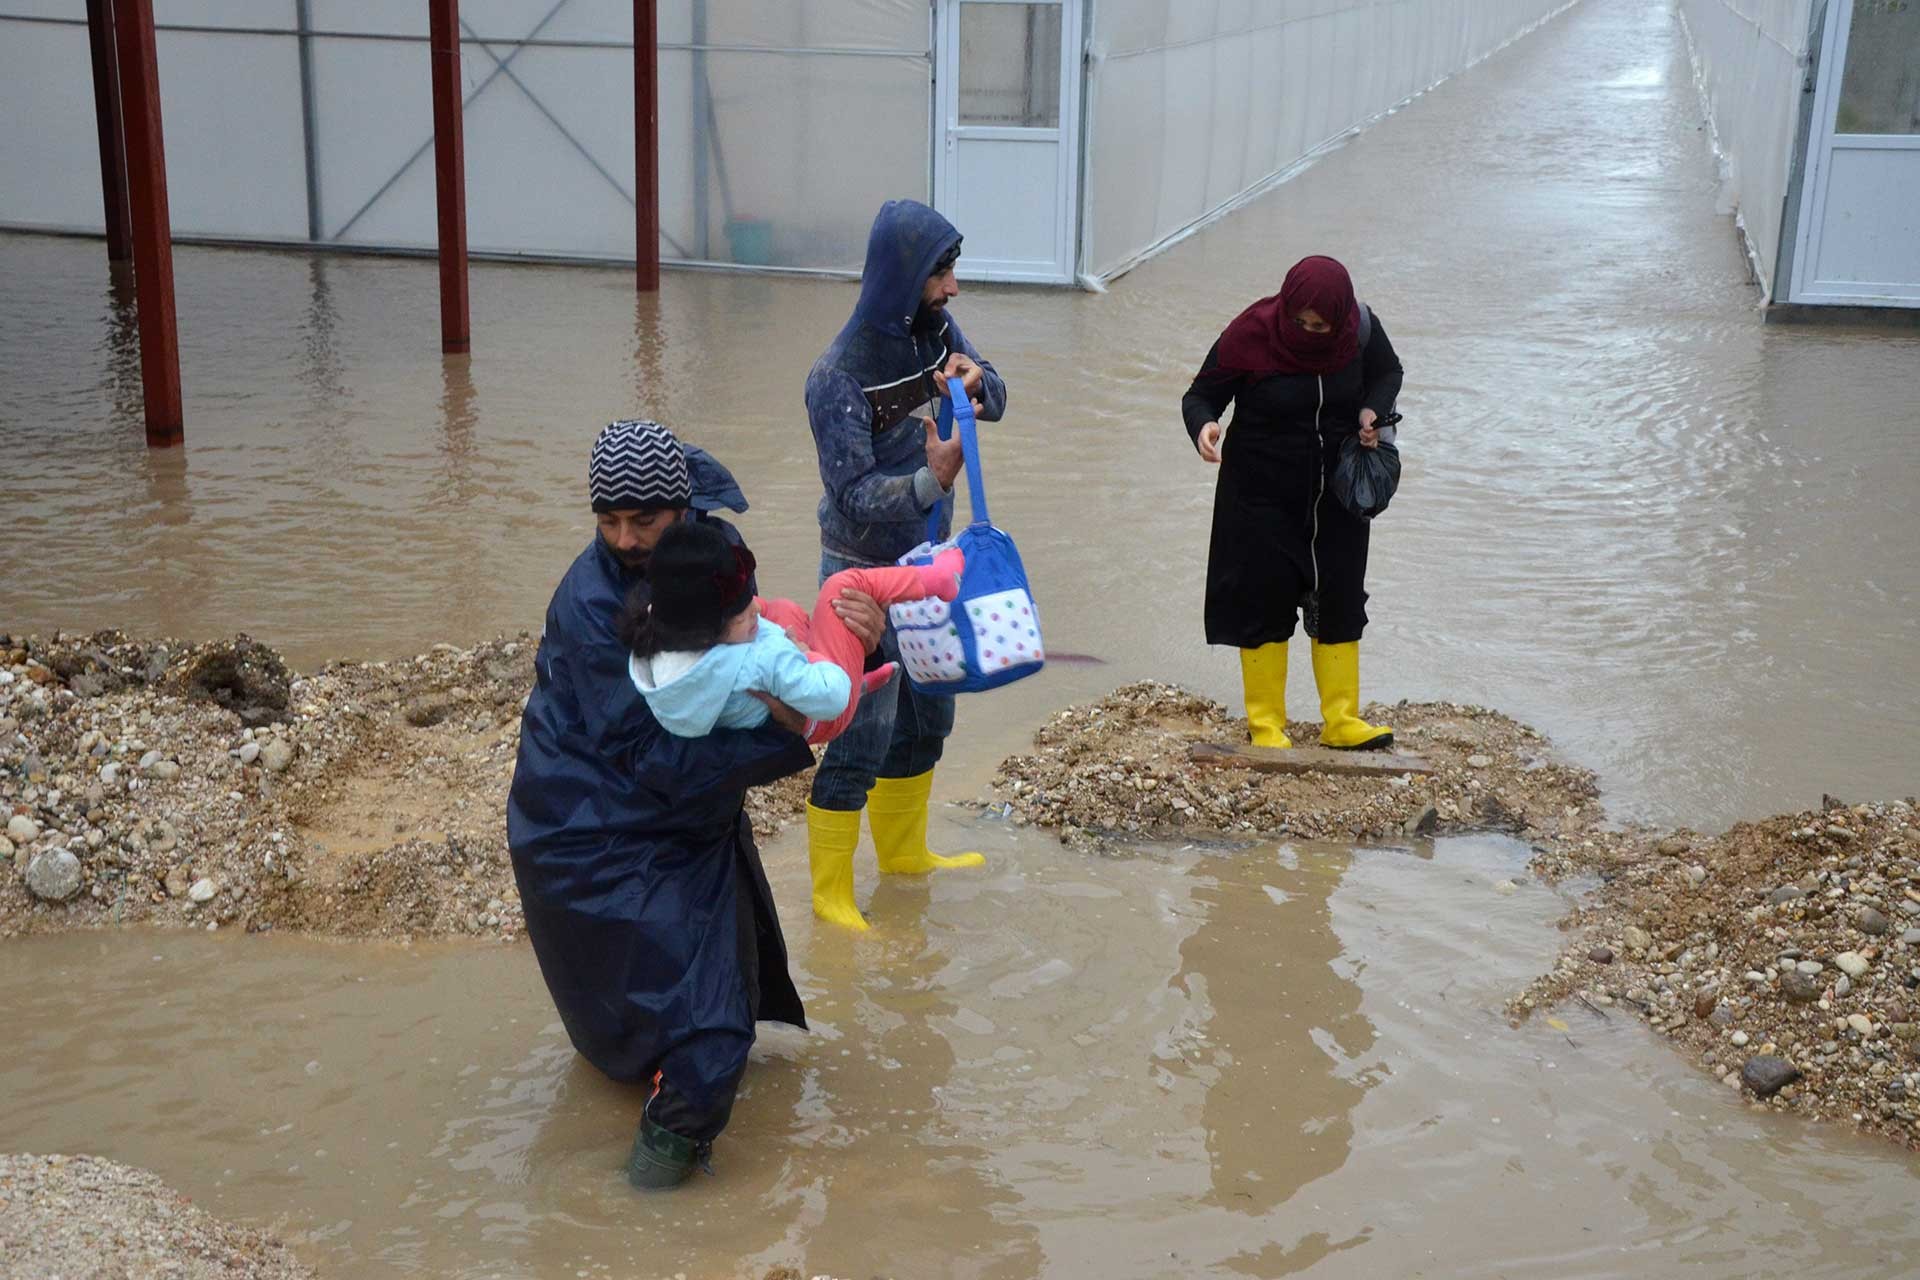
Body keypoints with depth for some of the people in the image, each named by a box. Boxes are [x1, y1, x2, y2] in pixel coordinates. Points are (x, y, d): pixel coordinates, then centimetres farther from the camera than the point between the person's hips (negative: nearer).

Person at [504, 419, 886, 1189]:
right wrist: (785, 736, -32)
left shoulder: (716, 545, -8)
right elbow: (656, 758, -29)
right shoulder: (590, 606, -27)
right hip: (592, 830, -7)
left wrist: (852, 626, -18)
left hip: (691, 809, 7)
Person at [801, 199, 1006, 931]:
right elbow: (854, 495, -26)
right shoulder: (840, 377, -25)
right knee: (860, 734, -2)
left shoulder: (936, 329, -3)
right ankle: (831, 891, 14)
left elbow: (995, 402, 5)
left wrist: (974, 380, -19)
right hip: (866, 575, -8)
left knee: (927, 716, 20)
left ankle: (903, 851, 41)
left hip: (928, 562, 8)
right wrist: (932, 480, -43)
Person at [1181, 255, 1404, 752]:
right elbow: (1201, 394, -11)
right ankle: (1265, 724, 14)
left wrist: (1373, 410, -10)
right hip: (1262, 495, -3)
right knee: (1264, 601, 1)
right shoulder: (1251, 334, -18)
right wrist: (1203, 426, -33)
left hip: (1336, 493, 3)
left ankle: (1341, 720, 17)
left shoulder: (1360, 328, -9)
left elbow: (1387, 372, 11)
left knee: (1340, 601, 7)